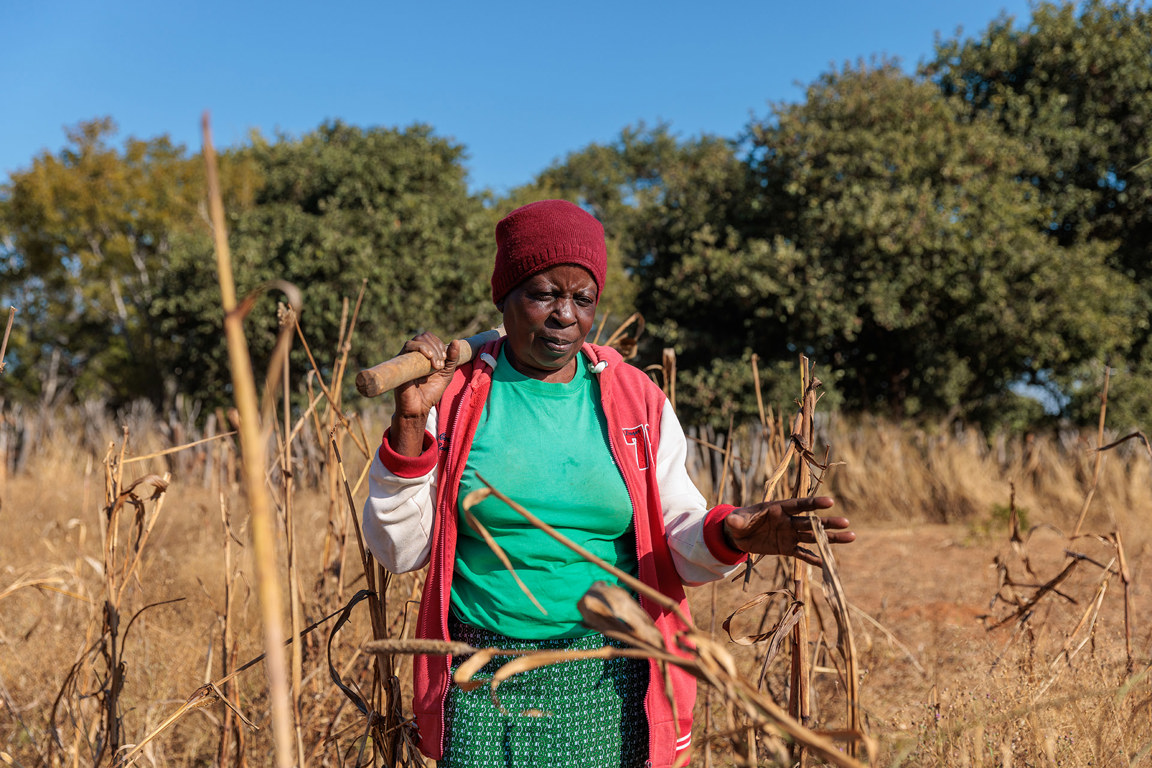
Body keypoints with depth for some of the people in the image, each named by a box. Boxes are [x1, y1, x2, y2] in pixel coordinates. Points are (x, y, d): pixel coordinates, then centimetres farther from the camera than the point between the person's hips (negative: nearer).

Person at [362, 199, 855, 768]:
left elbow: (677, 542, 4)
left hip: (608, 682, 1)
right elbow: (399, 550, -2)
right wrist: (410, 423, -12)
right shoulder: (457, 396, 0)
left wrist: (729, 535, -19)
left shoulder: (637, 402, 4)